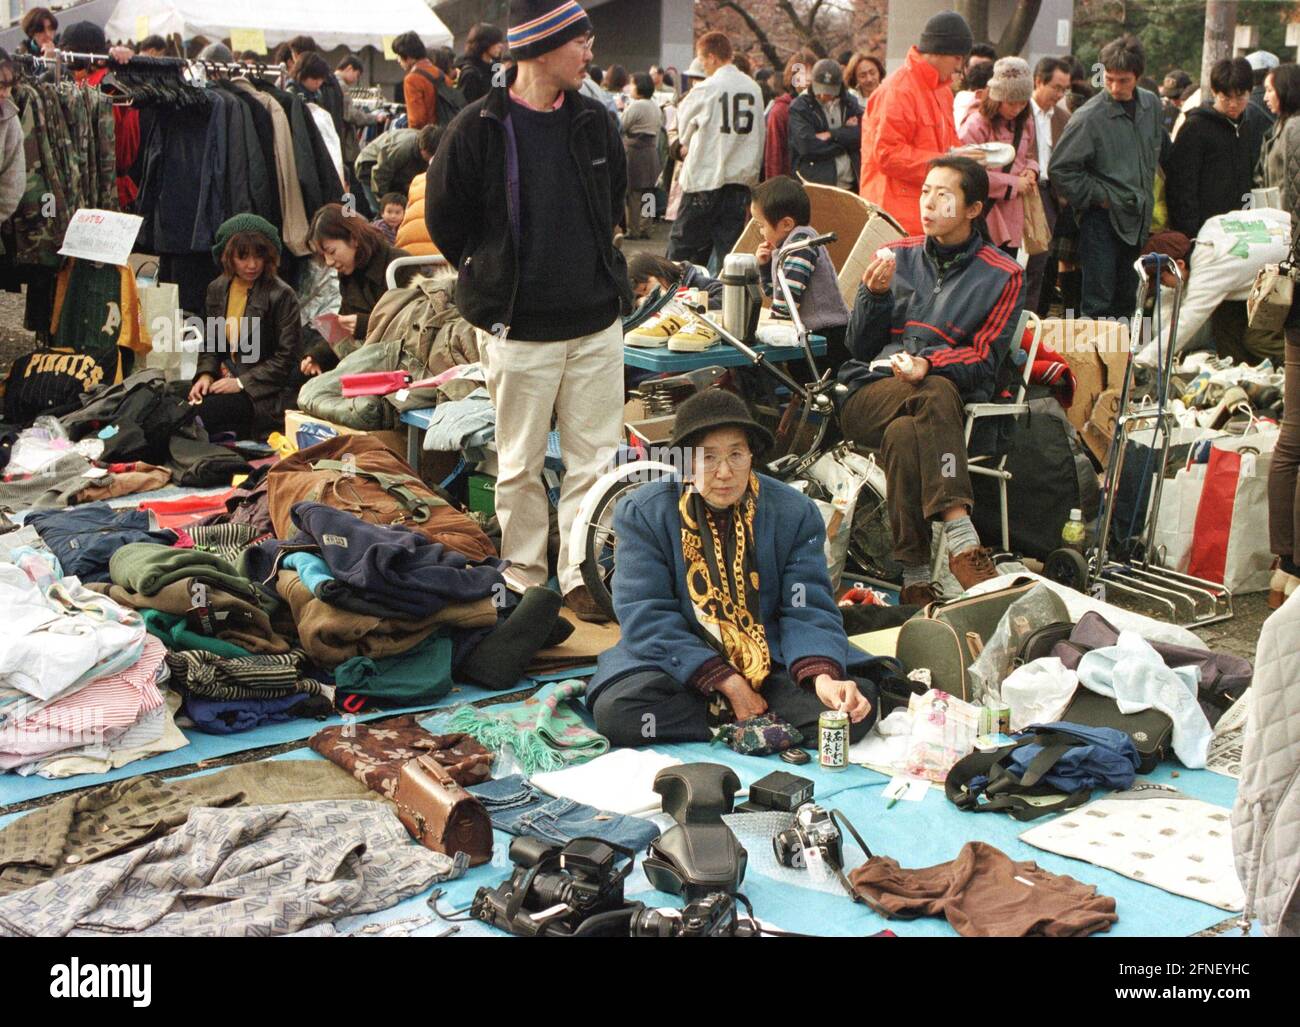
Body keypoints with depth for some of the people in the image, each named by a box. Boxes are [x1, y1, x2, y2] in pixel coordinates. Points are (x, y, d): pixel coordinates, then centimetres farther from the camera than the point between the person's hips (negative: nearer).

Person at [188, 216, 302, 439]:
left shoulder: (281, 295, -10)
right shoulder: (217, 288, 9)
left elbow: (286, 357, -11)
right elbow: (211, 343, 18)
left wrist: (242, 383, -16)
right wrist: (206, 374, -2)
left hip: (268, 393, -6)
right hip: (228, 379, 6)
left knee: (204, 413, -28)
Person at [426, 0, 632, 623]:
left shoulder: (595, 122, 6)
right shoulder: (479, 128, -9)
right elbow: (444, 217, 1)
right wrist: (493, 277, 6)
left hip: (597, 322, 4)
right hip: (518, 327, -4)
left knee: (597, 458, 5)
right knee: (521, 465, 6)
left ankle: (580, 575, 15)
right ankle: (524, 577, 20)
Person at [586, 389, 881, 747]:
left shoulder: (795, 513, -1)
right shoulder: (641, 513, -7)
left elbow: (809, 610, -7)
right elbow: (646, 617, -14)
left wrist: (823, 676, -30)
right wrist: (729, 685, -22)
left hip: (772, 661, 1)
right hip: (680, 662, -1)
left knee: (858, 706, -25)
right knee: (615, 710, -33)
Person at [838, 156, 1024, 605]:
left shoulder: (1003, 276, 10)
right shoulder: (897, 256, 18)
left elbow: (986, 360, 0)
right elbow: (859, 347, 14)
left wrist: (930, 363, -19)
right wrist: (875, 295, -5)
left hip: (950, 392, -1)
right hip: (870, 392, 1)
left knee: (905, 433, -38)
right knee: (935, 397, -35)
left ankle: (917, 580, -43)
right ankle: (962, 540, -44)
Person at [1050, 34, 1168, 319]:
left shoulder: (1152, 106, 6)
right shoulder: (1089, 117, -14)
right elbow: (1060, 169, -13)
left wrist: (1146, 196, 15)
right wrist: (1098, 196, -12)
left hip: (1138, 218, 6)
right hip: (1103, 219, -6)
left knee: (1126, 299, 15)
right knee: (1099, 302, -7)